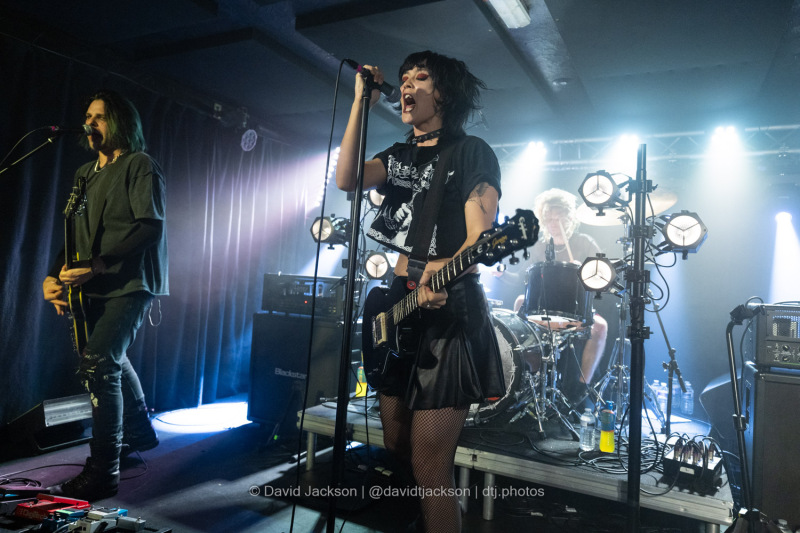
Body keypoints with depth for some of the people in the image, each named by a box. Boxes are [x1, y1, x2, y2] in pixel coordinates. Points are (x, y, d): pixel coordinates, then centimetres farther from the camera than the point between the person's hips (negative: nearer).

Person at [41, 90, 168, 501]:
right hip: (94, 287, 9)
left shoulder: (140, 165, -7)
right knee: (112, 359, 20)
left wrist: (98, 264, -24)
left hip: (131, 282, -9)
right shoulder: (84, 174, 18)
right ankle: (140, 434, 40)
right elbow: (74, 233, 17)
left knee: (98, 363, -18)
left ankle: (103, 471, -9)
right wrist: (54, 275, 2)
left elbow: (151, 226, -18)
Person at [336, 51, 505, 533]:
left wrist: (444, 271, -37)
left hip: (450, 315, -7)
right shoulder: (399, 156, 17)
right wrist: (362, 103, -3)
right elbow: (347, 179, -3)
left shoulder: (471, 151, -4)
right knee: (395, 450, 19)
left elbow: (480, 237, -16)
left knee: (428, 466, -6)